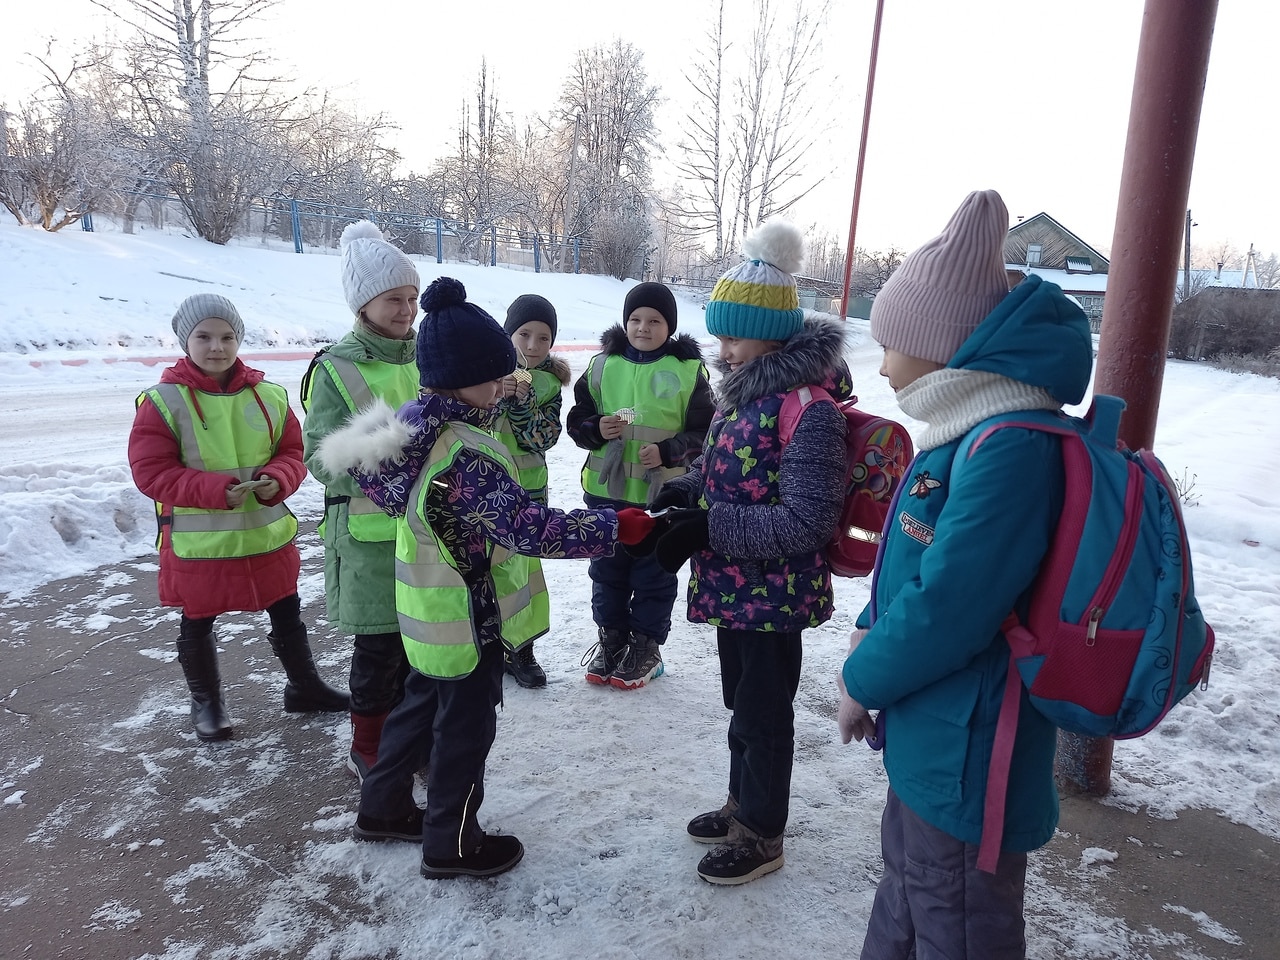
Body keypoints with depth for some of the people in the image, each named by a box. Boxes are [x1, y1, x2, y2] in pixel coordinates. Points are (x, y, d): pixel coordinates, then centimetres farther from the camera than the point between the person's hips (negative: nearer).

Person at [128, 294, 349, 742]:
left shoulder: (268, 396, 0)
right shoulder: (163, 401, -11)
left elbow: (292, 453, 4)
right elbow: (150, 472, -14)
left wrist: (276, 480, -19)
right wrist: (215, 490, -26)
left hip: (267, 534, 3)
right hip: (198, 542, -3)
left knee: (287, 613, 16)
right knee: (198, 623, 14)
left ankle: (304, 686, 37)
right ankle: (206, 702, 37)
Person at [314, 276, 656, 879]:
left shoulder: (415, 423, 0)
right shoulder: (466, 455, -30)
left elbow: (385, 487, 14)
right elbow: (528, 528, -36)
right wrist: (618, 528, -36)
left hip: (430, 608, 9)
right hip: (468, 615, -9)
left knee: (423, 703, 26)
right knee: (465, 726, 9)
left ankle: (384, 808, 43)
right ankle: (451, 844, 27)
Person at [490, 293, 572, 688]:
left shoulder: (549, 383, 0)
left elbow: (542, 438, -10)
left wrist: (520, 400, -24)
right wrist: (496, 396, -24)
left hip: (528, 489, 2)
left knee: (525, 566, 8)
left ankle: (521, 649, 24)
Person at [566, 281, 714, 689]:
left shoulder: (688, 369, -6)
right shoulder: (604, 364, 2)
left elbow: (705, 432, -3)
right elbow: (577, 418, 8)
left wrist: (668, 451, -17)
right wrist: (596, 429, -13)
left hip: (663, 494, -3)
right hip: (607, 490, 3)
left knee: (654, 574, 10)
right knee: (607, 568, 16)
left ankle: (646, 646, 27)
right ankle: (610, 637, 34)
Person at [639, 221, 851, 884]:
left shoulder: (809, 410, -23)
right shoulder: (742, 391, 6)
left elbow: (805, 524, -26)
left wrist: (710, 527, -27)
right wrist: (686, 490, -3)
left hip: (773, 598, -9)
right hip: (733, 588, 9)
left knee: (765, 715, 9)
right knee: (741, 702, 23)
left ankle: (762, 836, 29)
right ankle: (742, 804, 44)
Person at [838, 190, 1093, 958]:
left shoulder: (1012, 446, -27)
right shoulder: (974, 428, 5)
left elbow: (948, 606, -28)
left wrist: (863, 679, -12)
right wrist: (872, 632, 2)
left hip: (964, 759, -9)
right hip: (930, 740, 9)